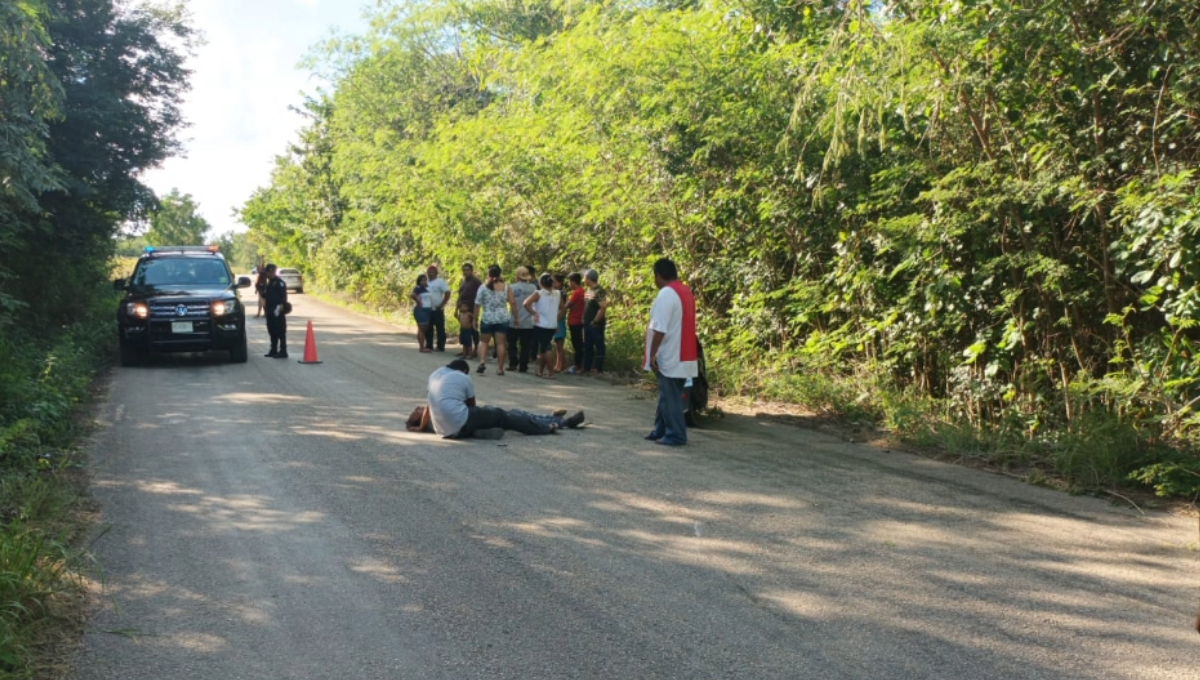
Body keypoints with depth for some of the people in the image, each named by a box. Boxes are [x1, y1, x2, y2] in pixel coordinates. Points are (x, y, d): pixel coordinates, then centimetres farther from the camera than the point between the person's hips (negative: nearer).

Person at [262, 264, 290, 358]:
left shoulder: (279, 282, -10)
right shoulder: (269, 283, 19)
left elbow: (283, 296, -18)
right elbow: (266, 294, 26)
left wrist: (281, 306, -27)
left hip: (277, 311, -10)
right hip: (270, 311, 10)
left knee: (281, 331, -8)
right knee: (272, 331, 13)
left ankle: (283, 352, -8)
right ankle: (273, 350, 21)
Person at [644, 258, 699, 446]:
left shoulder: (666, 294, -17)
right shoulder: (687, 292, 13)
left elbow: (660, 329, -22)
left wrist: (653, 354, -17)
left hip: (669, 357, -9)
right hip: (682, 356, 9)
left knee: (670, 397, -2)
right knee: (668, 395, 16)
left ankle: (676, 435, 2)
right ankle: (661, 430, 23)